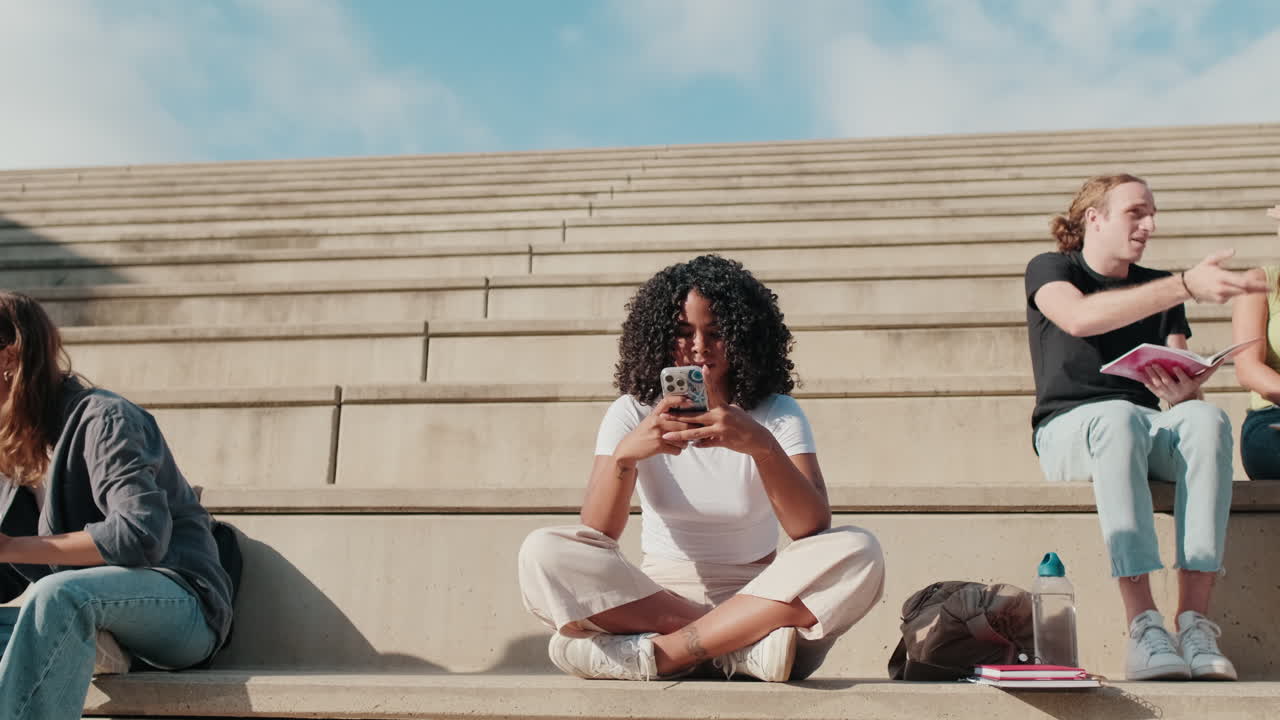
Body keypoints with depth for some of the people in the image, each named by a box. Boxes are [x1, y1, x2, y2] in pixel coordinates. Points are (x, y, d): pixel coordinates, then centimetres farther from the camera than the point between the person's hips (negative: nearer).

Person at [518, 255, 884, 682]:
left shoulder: (777, 415, -1)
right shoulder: (632, 413, 1)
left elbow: (813, 529, -16)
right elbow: (596, 536, -10)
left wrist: (763, 446, -33)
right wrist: (625, 455, -29)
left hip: (758, 598, 0)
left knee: (858, 553, -28)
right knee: (543, 553, -25)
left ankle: (659, 654, -29)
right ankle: (746, 645, -27)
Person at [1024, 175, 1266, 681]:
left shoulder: (1159, 288, 17)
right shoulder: (1049, 270, 3)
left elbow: (1183, 390, 5)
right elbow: (1079, 318, -23)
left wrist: (1183, 391, -21)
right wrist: (1186, 286, -31)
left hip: (1149, 430, 4)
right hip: (1069, 429, -4)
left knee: (1207, 419, -31)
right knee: (1119, 418, -39)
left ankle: (1195, 623, -40)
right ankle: (1143, 627, -46)